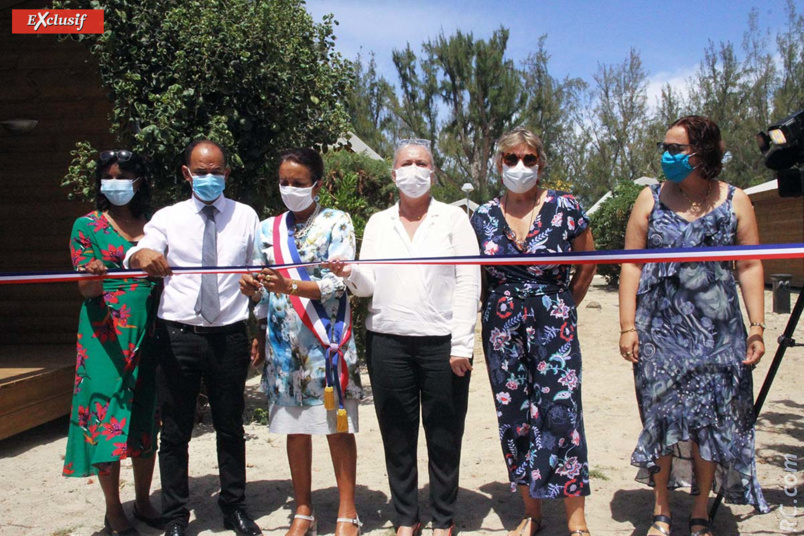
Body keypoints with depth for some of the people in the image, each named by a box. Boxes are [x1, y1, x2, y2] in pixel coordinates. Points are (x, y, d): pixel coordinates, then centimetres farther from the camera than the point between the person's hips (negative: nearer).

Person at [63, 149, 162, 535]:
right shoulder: (87, 226, 1)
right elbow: (86, 290, -5)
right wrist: (93, 277, -26)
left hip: (148, 330, 3)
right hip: (106, 332, -3)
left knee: (146, 415, 8)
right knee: (106, 413, -1)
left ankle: (143, 501, 22)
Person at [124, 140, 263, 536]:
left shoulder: (245, 217, 7)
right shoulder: (168, 218, 5)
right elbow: (138, 255, -11)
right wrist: (143, 255, -36)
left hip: (228, 335, 1)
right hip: (177, 336, 0)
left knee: (230, 427, 12)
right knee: (175, 431, 7)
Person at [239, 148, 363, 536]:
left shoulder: (336, 223, -1)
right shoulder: (269, 229, 12)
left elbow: (336, 283, -12)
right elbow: (261, 290, 17)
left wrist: (288, 286, -26)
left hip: (327, 338, -4)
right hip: (284, 342, 4)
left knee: (338, 426, 2)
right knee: (295, 427, 10)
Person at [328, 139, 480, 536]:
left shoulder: (453, 218, 6)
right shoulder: (378, 222, 14)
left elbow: (468, 284, -1)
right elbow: (369, 284, 9)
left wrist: (461, 345, -9)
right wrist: (350, 273, -15)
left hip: (441, 342, -2)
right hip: (387, 341, 2)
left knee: (444, 436, 4)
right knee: (398, 436, 8)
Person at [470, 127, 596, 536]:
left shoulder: (565, 209, -2)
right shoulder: (483, 217, 4)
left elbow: (587, 266, 10)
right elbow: (475, 277, 15)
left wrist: (562, 308, 9)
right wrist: (502, 307, 8)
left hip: (554, 326, -2)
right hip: (502, 329, 3)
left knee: (560, 412, -8)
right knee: (513, 417, 6)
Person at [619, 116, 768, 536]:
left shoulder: (735, 202, 3)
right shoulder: (651, 199, 3)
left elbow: (750, 266, 5)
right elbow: (632, 264, 1)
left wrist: (757, 327, -1)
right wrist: (627, 326, -5)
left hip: (717, 331, 0)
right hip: (660, 329, 0)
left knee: (711, 420, 4)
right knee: (662, 417, 2)